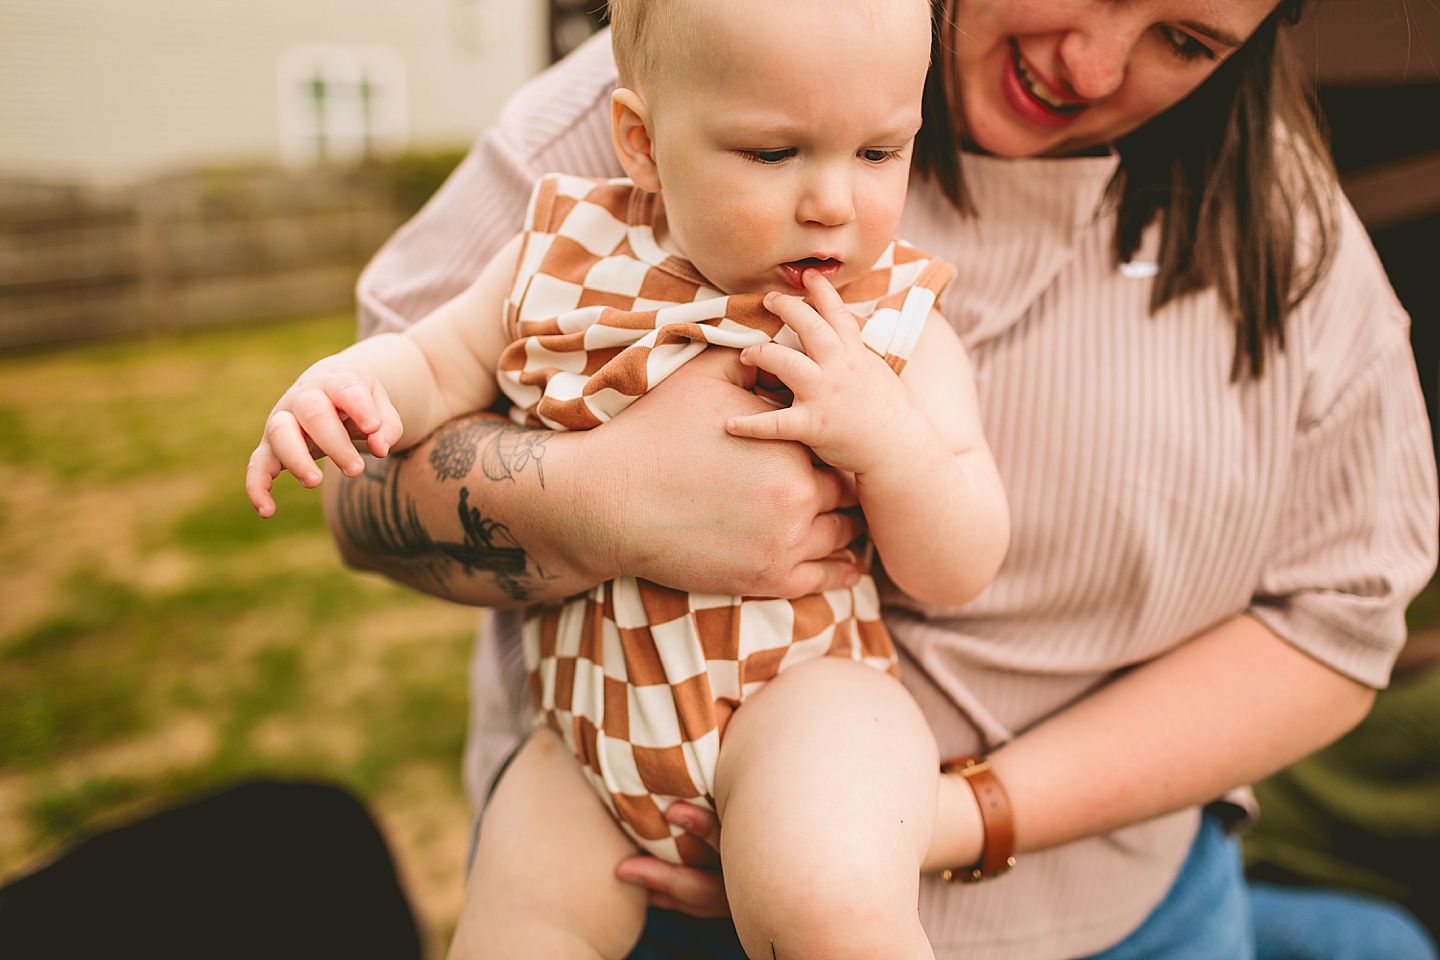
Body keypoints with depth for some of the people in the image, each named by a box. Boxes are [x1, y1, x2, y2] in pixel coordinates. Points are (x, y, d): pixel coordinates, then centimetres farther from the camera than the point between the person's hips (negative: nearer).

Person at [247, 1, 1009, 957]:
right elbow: (438, 360, 8)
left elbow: (962, 571, -8)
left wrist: (885, 434, -27)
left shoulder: (897, 330, -7)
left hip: (800, 684, -3)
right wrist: (353, 382, -15)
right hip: (594, 718, 4)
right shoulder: (566, 261, -2)